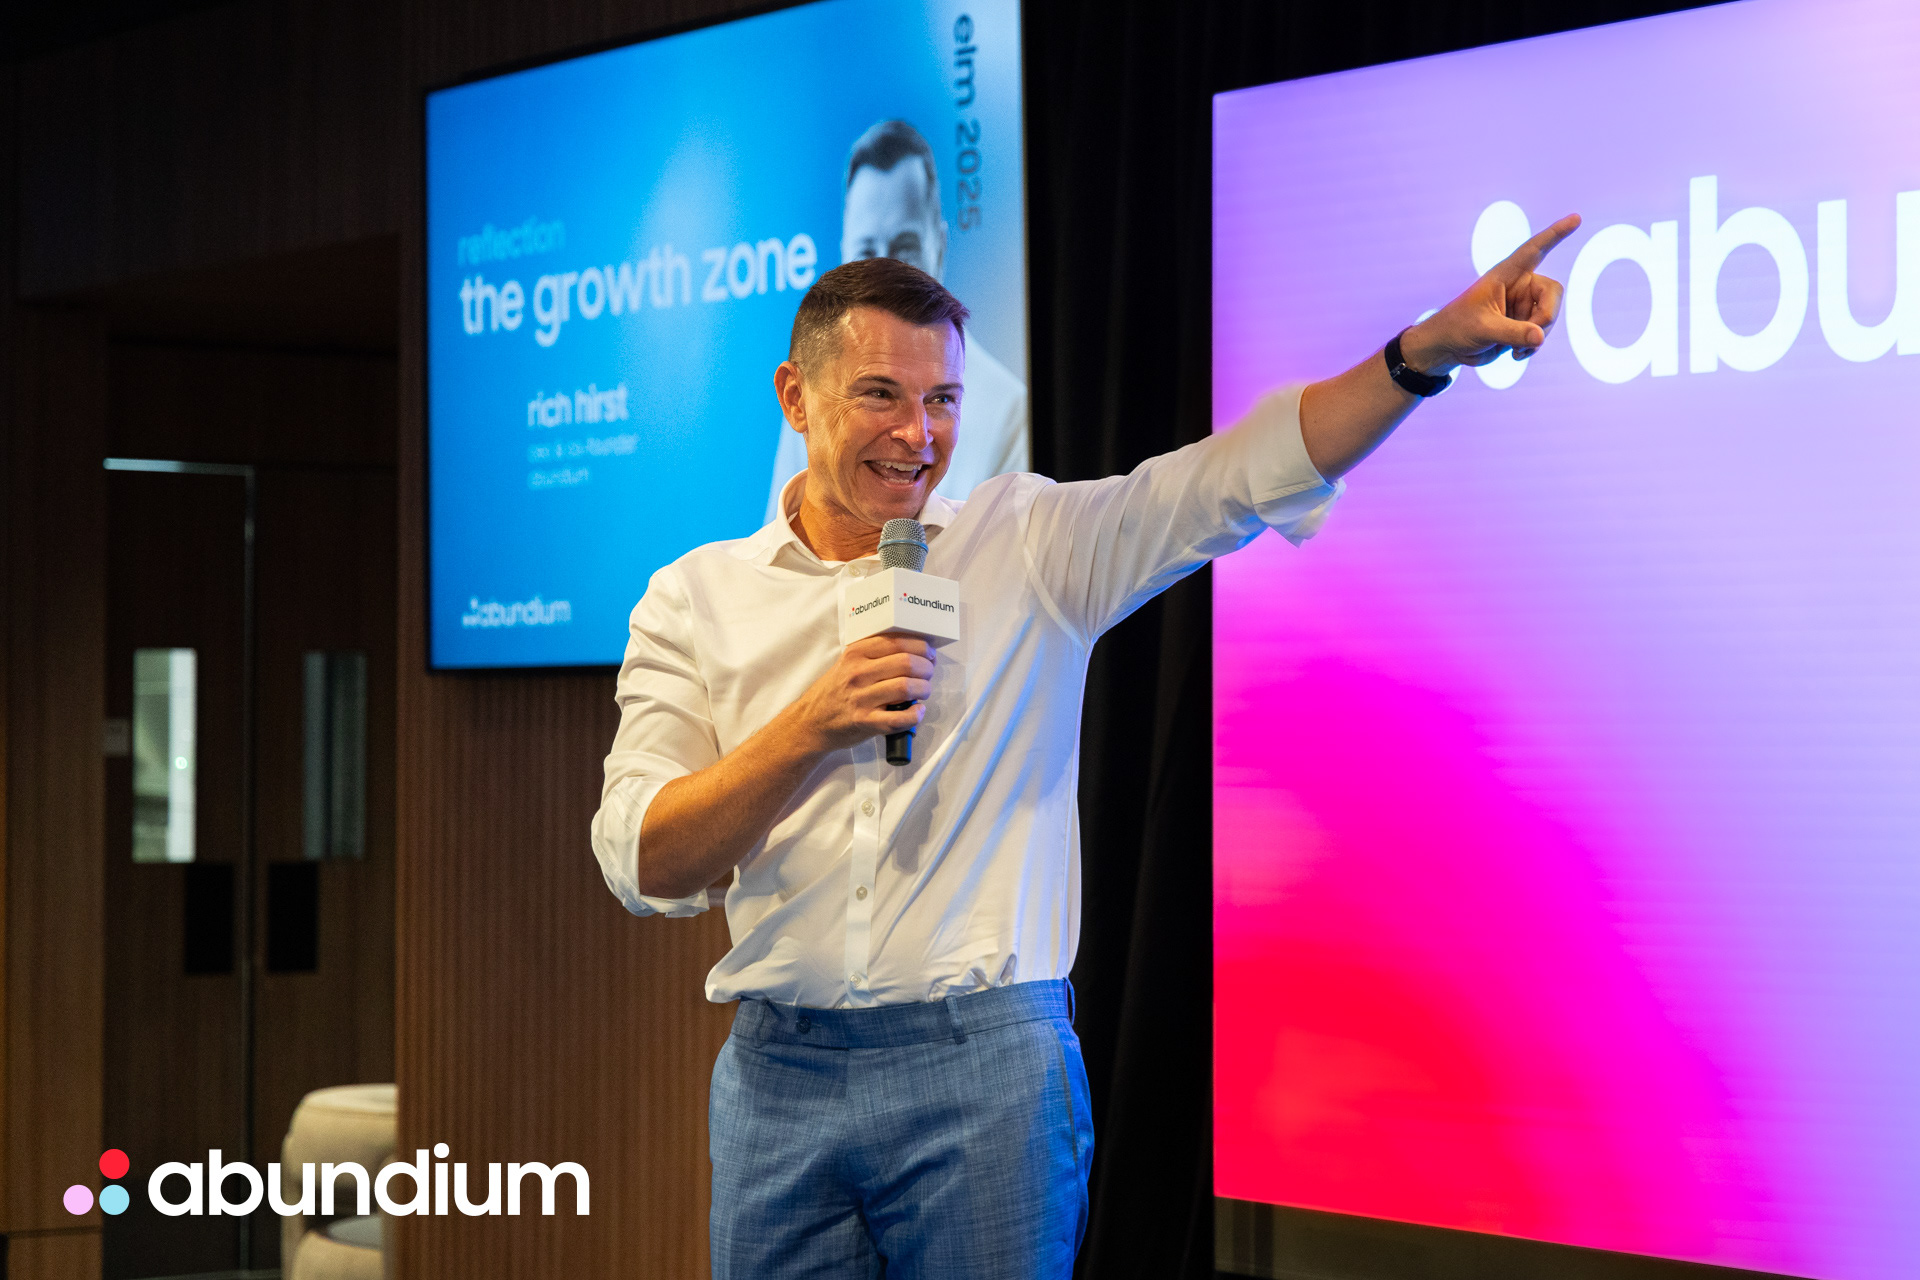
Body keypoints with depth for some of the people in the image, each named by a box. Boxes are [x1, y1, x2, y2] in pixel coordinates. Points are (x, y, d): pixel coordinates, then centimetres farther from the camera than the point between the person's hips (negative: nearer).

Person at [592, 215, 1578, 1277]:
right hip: (780, 1073, 1)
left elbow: (1243, 472, -4)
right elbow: (644, 865, -3)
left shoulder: (1033, 545, 6)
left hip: (988, 1068, -1)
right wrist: (809, 730, -18)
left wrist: (1432, 346, -18)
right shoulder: (695, 600, 7)